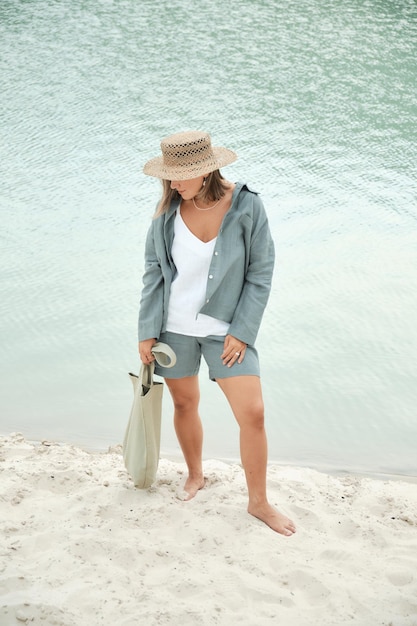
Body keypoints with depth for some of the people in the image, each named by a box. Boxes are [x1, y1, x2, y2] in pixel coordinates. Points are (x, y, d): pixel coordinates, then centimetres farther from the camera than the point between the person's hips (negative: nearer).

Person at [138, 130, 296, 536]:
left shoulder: (246, 206, -14)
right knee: (184, 404, 15)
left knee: (252, 414, -5)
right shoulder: (168, 207, -7)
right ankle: (195, 475, 41)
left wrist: (241, 331, -11)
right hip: (174, 326, 2)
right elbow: (154, 271, 1)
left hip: (226, 329, -2)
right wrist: (147, 332, 0)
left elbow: (260, 275, -8)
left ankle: (258, 502, 13)